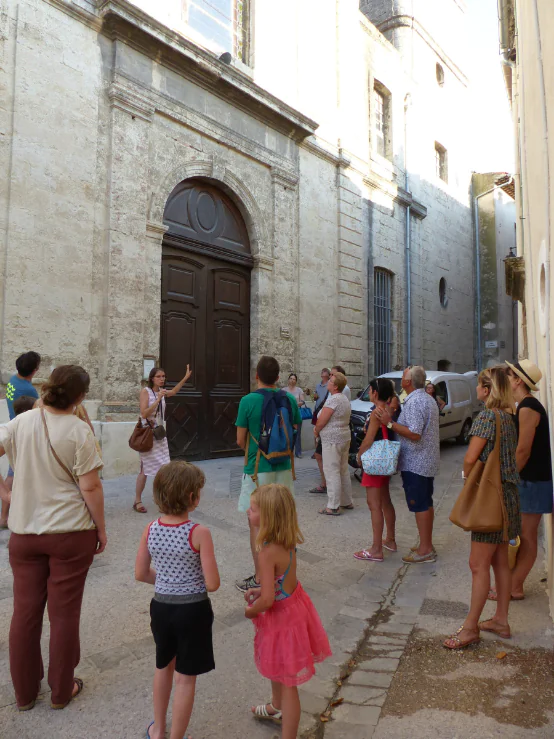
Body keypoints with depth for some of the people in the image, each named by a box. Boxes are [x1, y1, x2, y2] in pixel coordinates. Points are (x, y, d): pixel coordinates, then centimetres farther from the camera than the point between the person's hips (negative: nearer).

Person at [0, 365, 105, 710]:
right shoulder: (78, 430, -16)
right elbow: (90, 488, -15)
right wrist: (101, 529, -3)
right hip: (71, 533, -4)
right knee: (64, 613, 12)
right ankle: (61, 690, 29)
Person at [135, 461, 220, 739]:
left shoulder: (150, 530, -9)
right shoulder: (199, 533, -23)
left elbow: (141, 574, 1)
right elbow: (212, 584, -19)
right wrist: (193, 582, 2)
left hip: (161, 606, 5)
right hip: (193, 609, -5)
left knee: (164, 666, 29)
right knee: (185, 678, 14)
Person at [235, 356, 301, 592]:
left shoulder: (248, 401, -13)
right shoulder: (289, 399, -2)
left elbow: (240, 440, -7)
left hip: (257, 469, -4)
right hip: (284, 468, 5)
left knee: (256, 524, 7)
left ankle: (260, 579, 15)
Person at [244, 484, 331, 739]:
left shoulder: (268, 553, -33)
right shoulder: (287, 542, -7)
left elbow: (268, 600, -31)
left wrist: (251, 612, -11)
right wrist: (259, 590, 6)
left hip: (282, 616, -9)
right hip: (293, 605, 10)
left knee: (287, 683, 9)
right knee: (275, 666, 33)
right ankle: (277, 708, 58)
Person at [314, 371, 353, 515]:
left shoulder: (333, 399, -18)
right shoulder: (344, 399, 15)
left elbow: (321, 421, -19)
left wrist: (316, 431, 0)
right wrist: (318, 429, 8)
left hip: (332, 440, -10)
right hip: (344, 438, 10)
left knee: (332, 473, -6)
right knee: (344, 471, 16)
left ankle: (333, 507, -2)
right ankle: (347, 502, 25)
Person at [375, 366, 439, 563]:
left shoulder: (414, 402, -20)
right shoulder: (428, 399, 14)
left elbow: (414, 434, -26)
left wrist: (389, 423, -21)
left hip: (415, 463, -11)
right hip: (427, 461, 11)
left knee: (419, 505, -3)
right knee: (426, 503, 16)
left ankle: (425, 550, 4)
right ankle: (427, 545, 26)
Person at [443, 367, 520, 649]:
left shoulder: (487, 417, -19)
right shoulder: (507, 416, 8)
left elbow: (470, 459, -22)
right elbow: (510, 454, 13)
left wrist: (469, 479, -4)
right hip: (507, 493, 10)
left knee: (479, 565, -1)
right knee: (500, 561, 17)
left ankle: (471, 627, 9)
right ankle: (501, 620, 29)